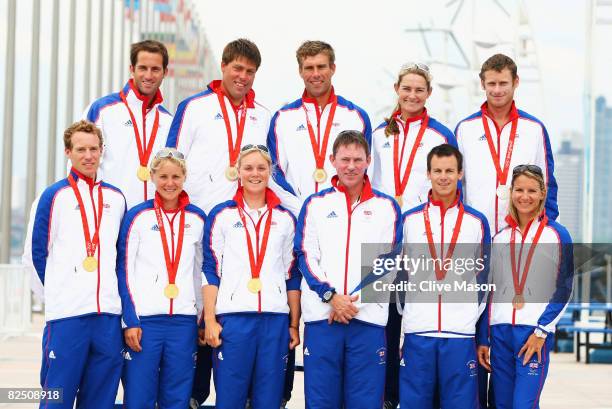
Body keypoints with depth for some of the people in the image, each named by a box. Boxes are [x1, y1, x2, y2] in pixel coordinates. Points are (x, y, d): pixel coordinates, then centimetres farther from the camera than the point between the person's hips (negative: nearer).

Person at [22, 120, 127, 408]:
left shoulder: (116, 198, 14)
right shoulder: (54, 196, 2)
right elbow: (35, 254, 4)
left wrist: (109, 292, 13)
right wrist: (57, 292, 6)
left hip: (108, 314, 4)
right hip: (66, 314, -4)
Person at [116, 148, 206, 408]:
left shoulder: (197, 219, 9)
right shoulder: (138, 216, 1)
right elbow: (124, 269, -1)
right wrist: (130, 321, -7)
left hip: (184, 321, 3)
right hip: (143, 320, -2)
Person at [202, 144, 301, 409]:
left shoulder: (285, 219, 12)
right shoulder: (221, 215, 5)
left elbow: (292, 275, 13)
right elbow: (210, 270, 3)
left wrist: (295, 324, 9)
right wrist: (210, 320, -4)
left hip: (275, 319, 2)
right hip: (232, 317, -2)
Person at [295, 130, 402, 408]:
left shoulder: (386, 207, 10)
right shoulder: (316, 204, 11)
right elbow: (306, 256, 4)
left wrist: (356, 300, -10)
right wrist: (331, 296, -11)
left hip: (368, 317, 0)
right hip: (321, 315, 0)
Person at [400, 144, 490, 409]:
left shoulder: (477, 222, 7)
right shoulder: (409, 220, 8)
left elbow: (483, 277, 12)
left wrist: (475, 315, 8)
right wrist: (402, 312, 9)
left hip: (461, 333, 0)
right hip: (416, 331, 0)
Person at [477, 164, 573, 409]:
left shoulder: (557, 235, 2)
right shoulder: (500, 238, 13)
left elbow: (563, 290, -1)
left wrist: (541, 331, -9)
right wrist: (483, 339, 10)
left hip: (535, 334, -4)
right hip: (499, 332, 4)